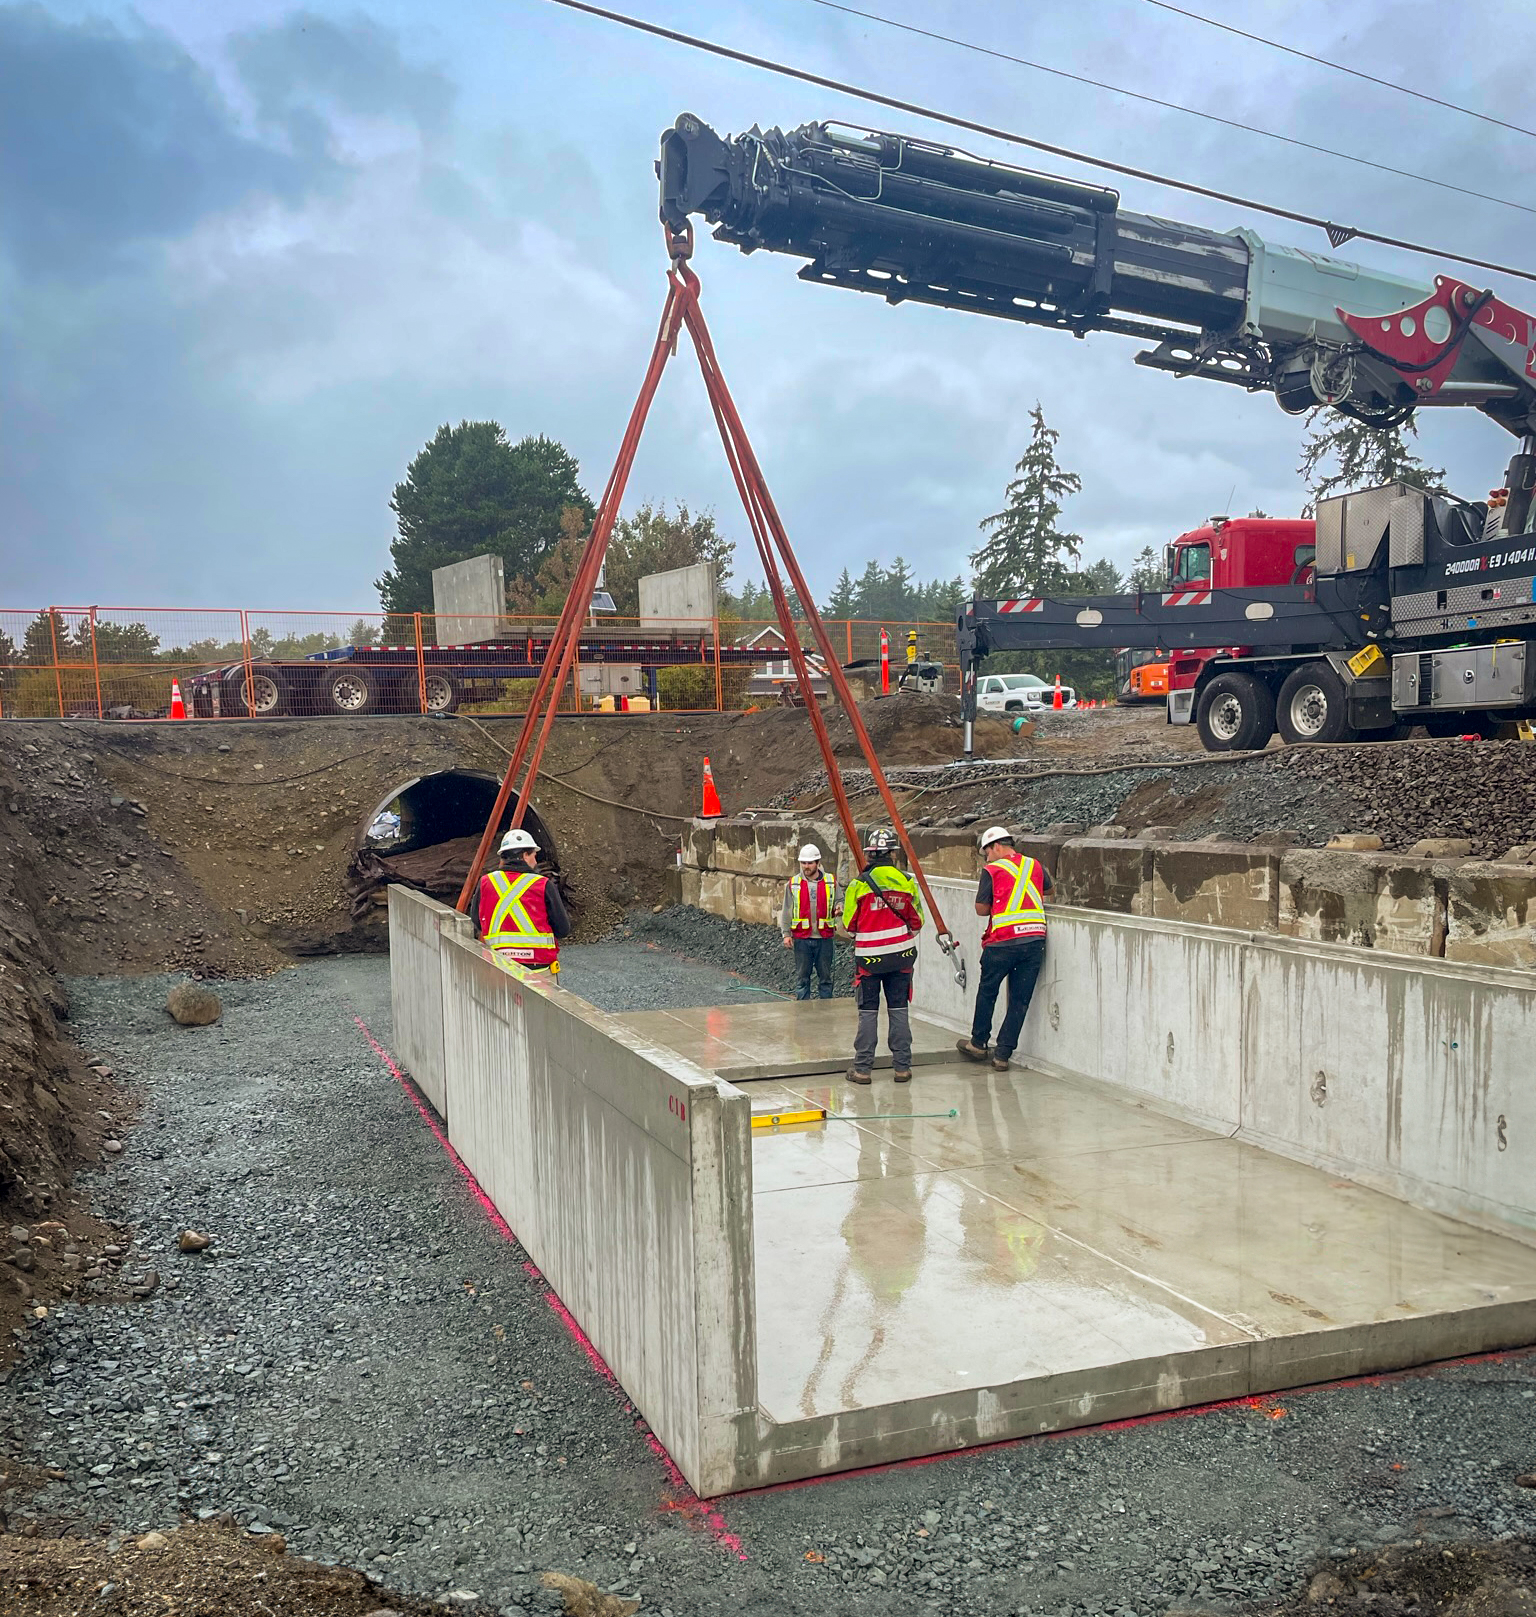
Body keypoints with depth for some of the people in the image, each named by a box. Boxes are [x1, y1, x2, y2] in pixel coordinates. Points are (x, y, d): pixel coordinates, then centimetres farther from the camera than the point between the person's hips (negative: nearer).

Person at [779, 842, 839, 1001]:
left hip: (824, 937, 0)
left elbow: (839, 902, 11)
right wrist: (786, 934, 0)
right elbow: (786, 911, 6)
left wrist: (838, 909, -13)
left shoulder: (831, 882, 4)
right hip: (801, 938, 0)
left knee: (825, 977, 7)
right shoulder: (793, 884, 4)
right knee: (802, 977, 5)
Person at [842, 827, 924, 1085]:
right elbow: (917, 921, 7)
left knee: (868, 1011, 6)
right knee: (899, 1009, 10)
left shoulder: (859, 884, -9)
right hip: (902, 956, 2)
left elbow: (849, 925, -1)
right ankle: (902, 1066, 13)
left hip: (869, 956, -2)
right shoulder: (906, 882, -2)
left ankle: (863, 1068, 8)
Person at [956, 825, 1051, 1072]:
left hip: (1003, 941, -4)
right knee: (1020, 1001, 8)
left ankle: (978, 1043, 28)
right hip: (1035, 940, 4)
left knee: (987, 991, 16)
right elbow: (1047, 889, 31)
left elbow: (981, 909, -2)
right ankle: (1002, 1054, 10)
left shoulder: (992, 870, -4)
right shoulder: (1035, 866, 11)